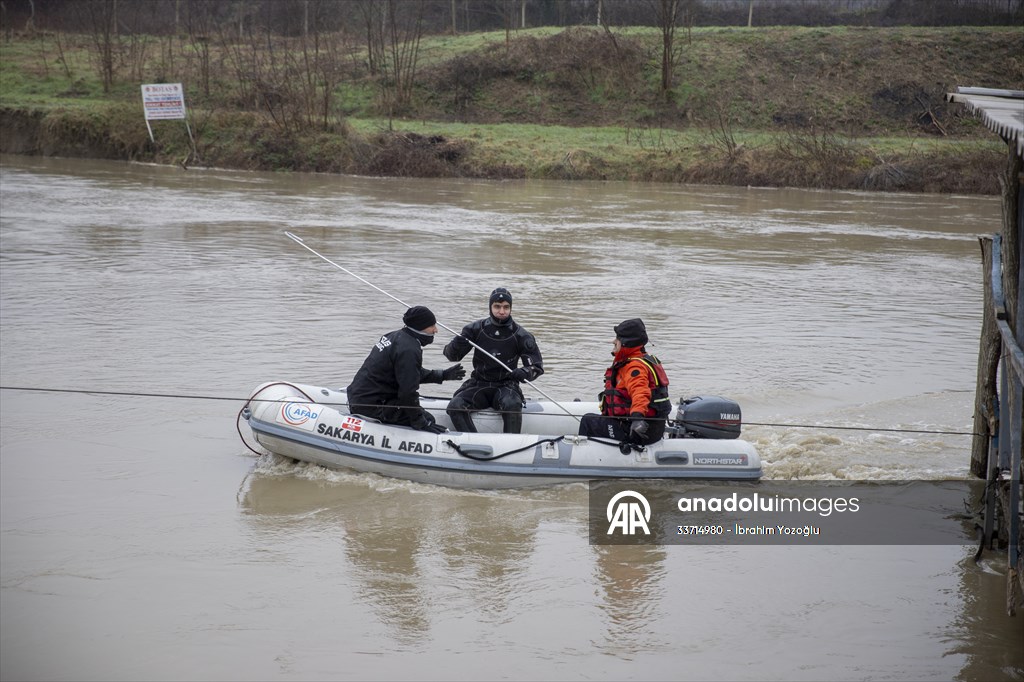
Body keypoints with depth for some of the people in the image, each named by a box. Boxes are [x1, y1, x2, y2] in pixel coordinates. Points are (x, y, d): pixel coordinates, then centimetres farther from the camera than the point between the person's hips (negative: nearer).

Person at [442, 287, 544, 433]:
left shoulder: (521, 336, -3)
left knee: (512, 405, -35)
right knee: (455, 406, -26)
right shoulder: (476, 329, 0)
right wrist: (455, 346, -22)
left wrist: (524, 372, -24)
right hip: (478, 384, 2)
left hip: (506, 386, -2)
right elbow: (451, 355, 3)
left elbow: (537, 366, 0)